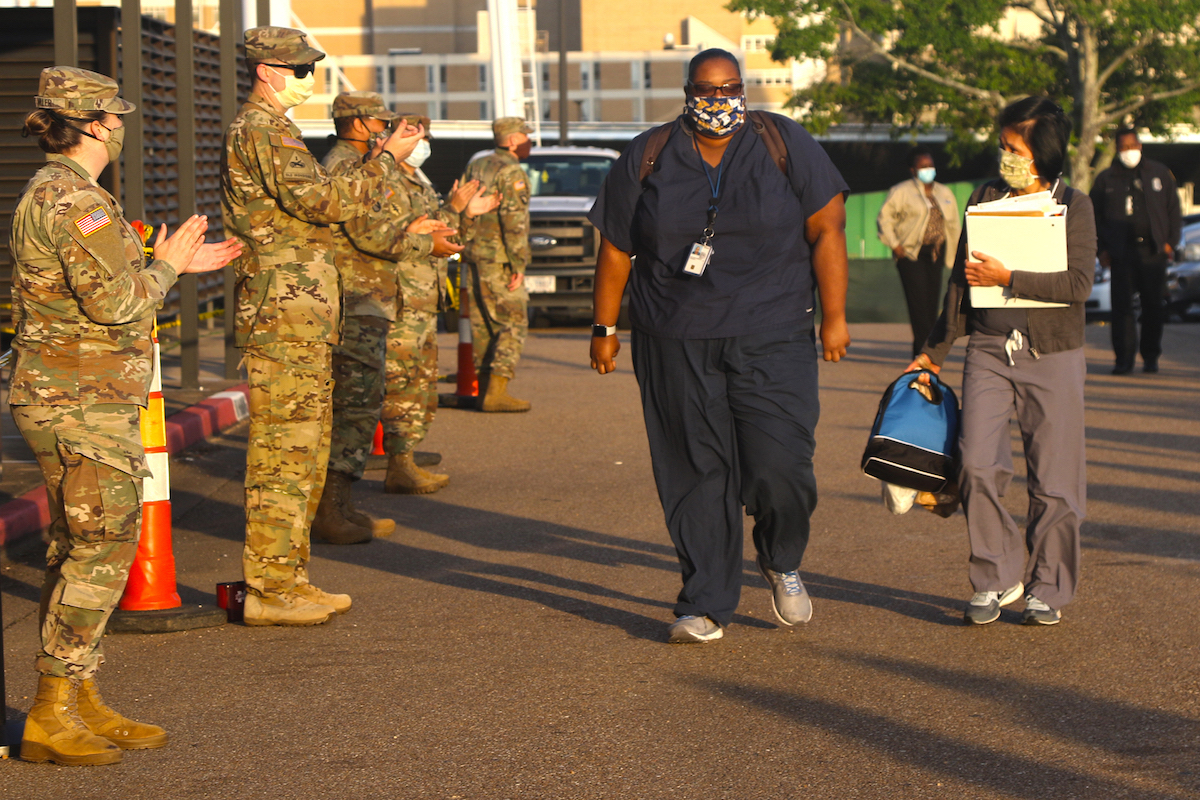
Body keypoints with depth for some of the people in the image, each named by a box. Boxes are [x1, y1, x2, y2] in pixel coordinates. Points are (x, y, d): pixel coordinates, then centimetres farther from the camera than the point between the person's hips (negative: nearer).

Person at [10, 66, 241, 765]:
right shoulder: (76, 201, -18)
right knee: (101, 548, -8)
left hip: (70, 400, 11)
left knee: (80, 549, 13)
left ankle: (82, 705, 18)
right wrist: (165, 266, -4)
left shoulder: (49, 194, 16)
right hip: (83, 403, -11)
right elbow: (119, 304, -22)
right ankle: (50, 718, -6)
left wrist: (175, 263, 20)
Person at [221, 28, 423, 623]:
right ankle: (269, 591, -5)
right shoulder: (262, 131, -13)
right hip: (284, 317, -11)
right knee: (283, 454, -8)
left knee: (305, 453, 14)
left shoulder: (261, 130, 21)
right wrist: (386, 159, -14)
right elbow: (326, 202, -22)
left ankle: (290, 580, 19)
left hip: (301, 320, 11)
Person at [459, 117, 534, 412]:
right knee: (513, 324, -6)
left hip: (474, 255, 8)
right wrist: (518, 264, -17)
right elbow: (514, 221, -17)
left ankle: (485, 388, 13)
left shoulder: (475, 167, 15)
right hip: (499, 259, -8)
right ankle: (496, 391, -14)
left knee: (483, 325, 12)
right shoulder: (511, 172, -11)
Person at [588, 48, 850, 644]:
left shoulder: (786, 145, 2)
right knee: (696, 471, 0)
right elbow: (615, 248, 11)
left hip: (771, 339, -1)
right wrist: (605, 328, 11)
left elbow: (827, 230, 1)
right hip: (676, 344, 1)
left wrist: (834, 317, -3)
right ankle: (706, 606, 8)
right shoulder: (647, 159, 6)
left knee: (778, 465, -11)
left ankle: (782, 563, 20)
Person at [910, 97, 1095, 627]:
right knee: (978, 464, -13)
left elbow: (1079, 284, -11)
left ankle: (1047, 589, 15)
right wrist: (937, 349, 20)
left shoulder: (1073, 205, 0)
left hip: (1053, 356, -2)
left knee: (1053, 480, 1)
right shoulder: (985, 199, 9)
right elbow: (962, 280, 17)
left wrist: (1008, 278, -15)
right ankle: (998, 577, 3)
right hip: (990, 350, 2)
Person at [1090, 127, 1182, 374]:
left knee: (1154, 307, 2)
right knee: (1121, 307, -6)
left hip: (1154, 252, 1)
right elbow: (1095, 217, 13)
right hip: (1121, 252, 0)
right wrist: (1102, 249, 2)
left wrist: (1170, 241, 4)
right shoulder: (1106, 180, 11)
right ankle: (1123, 359, -2)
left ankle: (1150, 357, 13)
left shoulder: (1160, 174, 12)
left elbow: (1174, 211, 14)